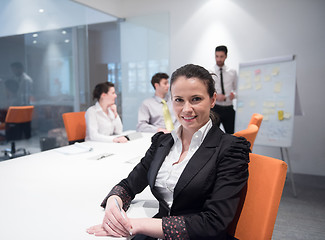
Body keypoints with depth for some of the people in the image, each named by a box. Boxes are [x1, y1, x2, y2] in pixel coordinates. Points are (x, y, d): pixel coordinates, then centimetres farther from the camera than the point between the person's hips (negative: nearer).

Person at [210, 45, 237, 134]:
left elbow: (237, 89, 16)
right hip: (214, 108, -3)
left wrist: (234, 94, -7)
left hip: (229, 109, 3)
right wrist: (214, 96, -17)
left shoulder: (232, 72, 9)